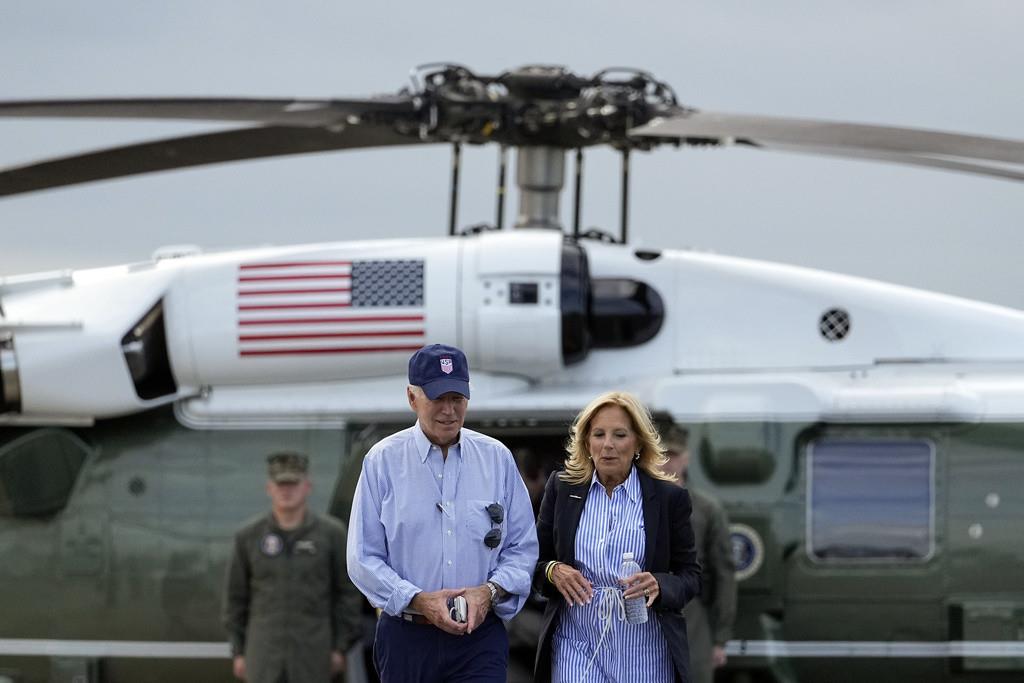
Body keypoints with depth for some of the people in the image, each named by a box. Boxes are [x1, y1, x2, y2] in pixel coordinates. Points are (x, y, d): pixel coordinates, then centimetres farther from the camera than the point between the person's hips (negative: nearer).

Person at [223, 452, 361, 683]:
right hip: (264, 654, 1)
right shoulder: (248, 537, 1)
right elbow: (236, 597, 7)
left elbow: (347, 592, 1)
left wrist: (340, 648, -2)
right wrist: (238, 652, 4)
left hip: (312, 654, -1)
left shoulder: (331, 533, -3)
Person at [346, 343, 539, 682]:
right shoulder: (383, 460, 1)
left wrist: (490, 591, -10)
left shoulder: (496, 458, 7)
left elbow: (522, 548, 9)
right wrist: (418, 600, -14)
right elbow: (364, 558, -1)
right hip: (406, 637, 0)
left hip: (479, 638, 0)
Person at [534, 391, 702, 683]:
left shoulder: (669, 497, 2)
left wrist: (659, 585, -17)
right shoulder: (562, 489, 6)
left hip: (644, 656, -1)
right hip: (577, 650, 1)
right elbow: (535, 563, 12)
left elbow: (690, 576, 4)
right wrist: (553, 571, -11)